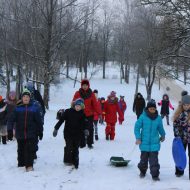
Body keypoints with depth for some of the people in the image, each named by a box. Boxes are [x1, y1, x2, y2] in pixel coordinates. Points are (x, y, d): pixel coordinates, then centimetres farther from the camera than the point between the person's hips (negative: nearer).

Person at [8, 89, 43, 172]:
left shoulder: (34, 108, 3)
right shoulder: (17, 108, 5)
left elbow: (39, 121, 4)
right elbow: (11, 119, -2)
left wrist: (40, 132, 4)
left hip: (31, 134, -2)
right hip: (20, 134, 2)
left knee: (30, 150, -7)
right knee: (21, 150, 10)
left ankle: (29, 165, -2)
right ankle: (21, 165, 23)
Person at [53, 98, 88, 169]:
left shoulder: (82, 114, 2)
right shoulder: (68, 112, -5)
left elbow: (84, 123, 10)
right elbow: (61, 120, -1)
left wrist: (85, 129, -9)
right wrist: (56, 128, -3)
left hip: (78, 134, 2)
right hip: (68, 133, -2)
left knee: (75, 149, 7)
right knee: (69, 147, -11)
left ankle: (75, 163, 17)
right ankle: (67, 160, 4)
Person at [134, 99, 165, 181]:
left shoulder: (158, 118, 0)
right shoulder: (143, 117, -8)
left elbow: (160, 128, 18)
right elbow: (137, 127, -2)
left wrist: (163, 135, 30)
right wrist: (138, 137, -9)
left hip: (154, 143, 1)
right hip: (144, 143, -1)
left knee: (154, 160, -5)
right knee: (144, 159, 11)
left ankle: (155, 175, 2)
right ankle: (142, 171, 34)